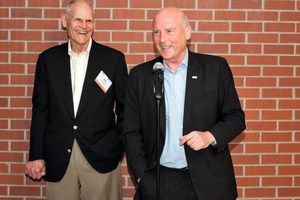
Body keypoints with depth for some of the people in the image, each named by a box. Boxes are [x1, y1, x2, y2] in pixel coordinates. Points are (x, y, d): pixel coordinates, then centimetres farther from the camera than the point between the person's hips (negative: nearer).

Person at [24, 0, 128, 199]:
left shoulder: (113, 58, 0)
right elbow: (40, 110, 7)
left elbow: (124, 106, 6)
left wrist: (121, 146, 1)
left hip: (101, 156, -1)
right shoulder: (48, 59, 5)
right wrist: (36, 155, 3)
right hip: (58, 159, 2)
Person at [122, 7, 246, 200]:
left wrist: (210, 136, -16)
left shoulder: (216, 67, -3)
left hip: (208, 182, 0)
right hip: (158, 182, 1)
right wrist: (142, 176, -3)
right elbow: (131, 132, 4)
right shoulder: (140, 75, 1)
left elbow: (235, 117, 2)